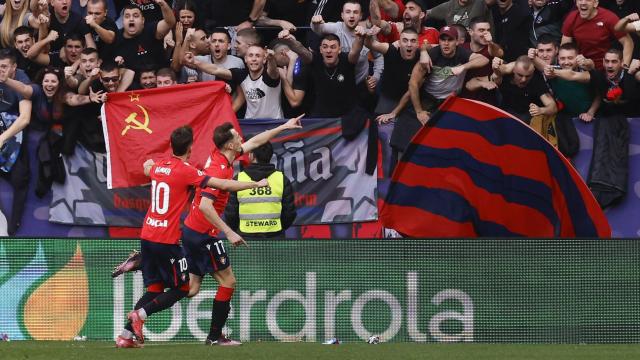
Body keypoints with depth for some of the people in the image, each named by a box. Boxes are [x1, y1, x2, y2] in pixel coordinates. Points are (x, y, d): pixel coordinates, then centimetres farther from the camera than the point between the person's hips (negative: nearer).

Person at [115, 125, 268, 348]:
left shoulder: (158, 166, 8)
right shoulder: (186, 171, -13)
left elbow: (147, 169, 35)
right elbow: (223, 185, -15)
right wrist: (256, 185, -6)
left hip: (147, 235, 7)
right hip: (167, 240, -7)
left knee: (155, 288, 14)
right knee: (182, 288, 6)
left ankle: (126, 335, 6)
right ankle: (140, 314, -10)